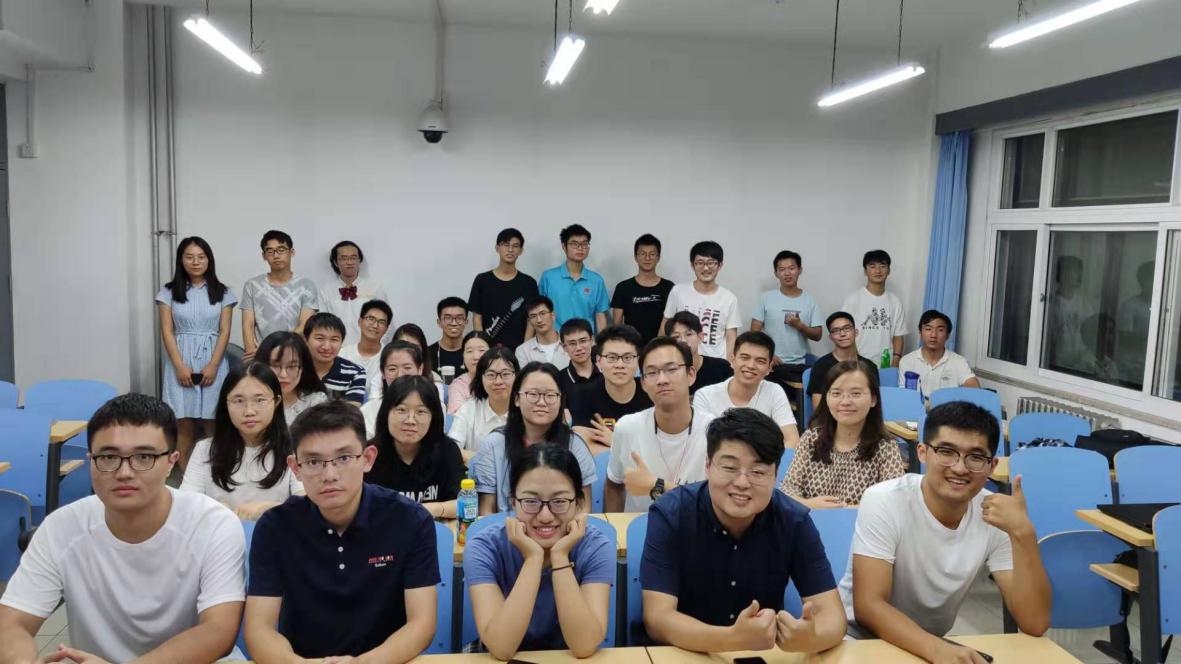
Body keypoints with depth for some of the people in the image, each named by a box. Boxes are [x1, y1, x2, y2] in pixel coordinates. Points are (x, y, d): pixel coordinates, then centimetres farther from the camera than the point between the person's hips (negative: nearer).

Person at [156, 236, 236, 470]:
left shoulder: (222, 292, 6)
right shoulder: (169, 292, 6)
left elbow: (225, 331, 2)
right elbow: (167, 331, 1)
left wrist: (213, 366, -9)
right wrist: (180, 366, -9)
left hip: (213, 362, 0)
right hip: (181, 363, 0)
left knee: (212, 425, -2)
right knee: (184, 425, -2)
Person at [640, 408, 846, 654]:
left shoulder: (794, 521, -10)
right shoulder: (669, 515, -17)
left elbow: (832, 614, -13)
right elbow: (657, 618, -23)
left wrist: (810, 638, -36)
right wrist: (733, 639, -39)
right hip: (685, 653, -2)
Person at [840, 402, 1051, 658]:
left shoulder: (996, 517, -10)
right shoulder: (884, 501, -20)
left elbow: (1035, 625, -16)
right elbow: (868, 606, -24)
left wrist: (1022, 533, -26)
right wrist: (937, 649, -38)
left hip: (935, 644, 5)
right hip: (860, 639, -4)